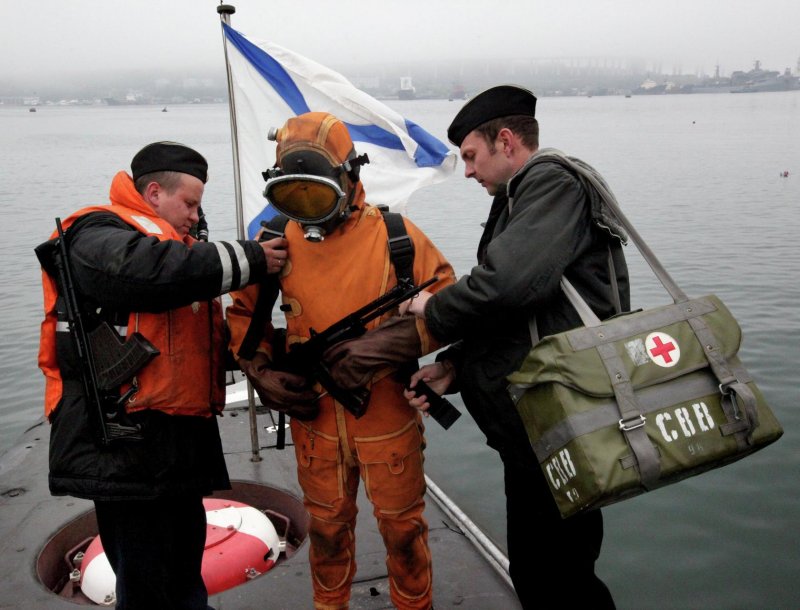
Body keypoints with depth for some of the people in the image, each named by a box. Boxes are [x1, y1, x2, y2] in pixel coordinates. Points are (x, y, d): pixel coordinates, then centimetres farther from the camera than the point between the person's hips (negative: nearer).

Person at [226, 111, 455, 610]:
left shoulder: (396, 236, -12)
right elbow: (244, 313, 9)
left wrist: (384, 344, -25)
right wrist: (261, 371, -6)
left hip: (388, 417, -2)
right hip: (314, 420, 3)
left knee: (402, 526, 15)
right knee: (327, 527, 22)